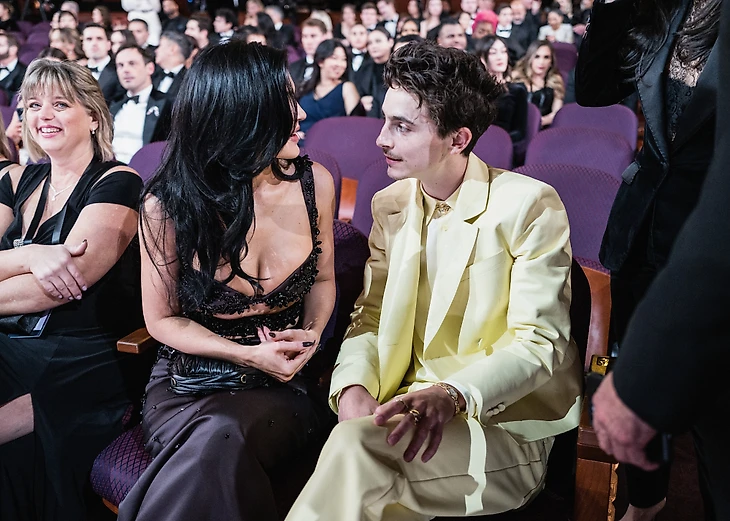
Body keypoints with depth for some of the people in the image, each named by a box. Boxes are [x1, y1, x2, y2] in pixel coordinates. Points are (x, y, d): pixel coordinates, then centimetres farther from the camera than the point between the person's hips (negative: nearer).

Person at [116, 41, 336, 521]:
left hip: (282, 381, 2)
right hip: (190, 380, -1)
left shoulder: (313, 183, -3)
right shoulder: (169, 205, -11)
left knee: (223, 439, -32)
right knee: (215, 443, -36)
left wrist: (312, 333, -9)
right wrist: (249, 355, -14)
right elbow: (162, 319, -1)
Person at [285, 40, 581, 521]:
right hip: (412, 410, 5)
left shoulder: (530, 206, -9)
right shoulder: (390, 205, 9)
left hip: (504, 424, -4)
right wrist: (353, 386, -12)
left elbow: (538, 342, -13)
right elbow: (371, 318, 9)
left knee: (357, 444, -31)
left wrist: (453, 394, -30)